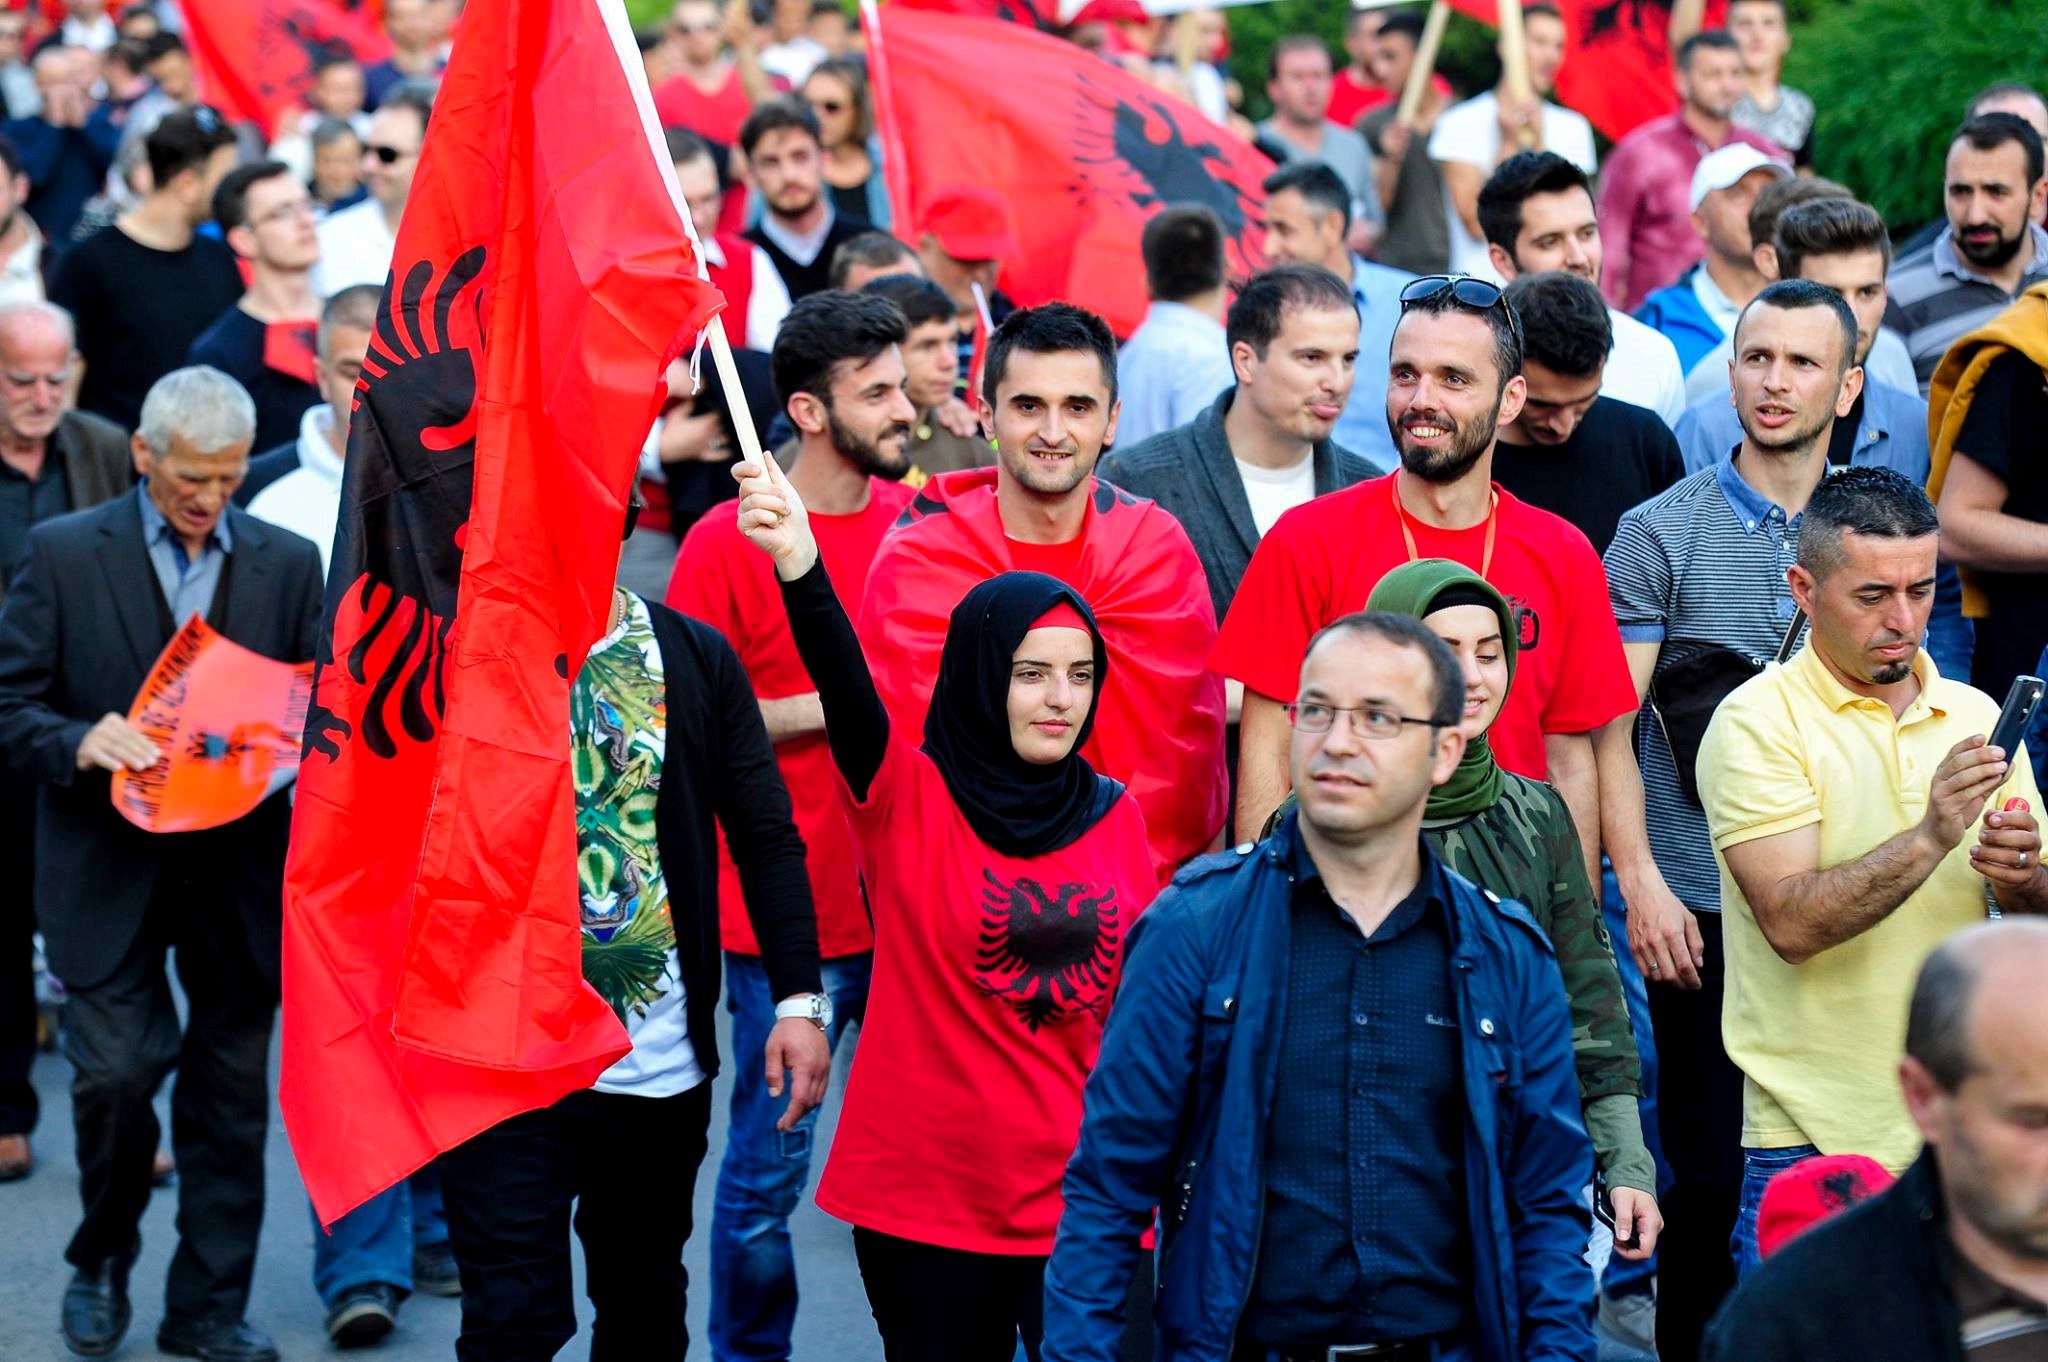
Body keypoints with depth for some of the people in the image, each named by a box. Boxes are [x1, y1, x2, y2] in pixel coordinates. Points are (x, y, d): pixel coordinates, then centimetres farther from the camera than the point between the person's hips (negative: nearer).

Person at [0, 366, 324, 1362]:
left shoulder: (288, 564, 7)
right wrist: (80, 745, -21)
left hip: (240, 873, 3)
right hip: (109, 870, -2)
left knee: (231, 1091, 6)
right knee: (115, 1072, -7)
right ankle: (102, 1262, 20)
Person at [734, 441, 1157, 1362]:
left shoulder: (1115, 818, 5)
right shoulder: (908, 800, -5)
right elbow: (846, 691, -24)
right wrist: (801, 568, -42)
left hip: (1081, 1200, 2)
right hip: (925, 1197, -2)